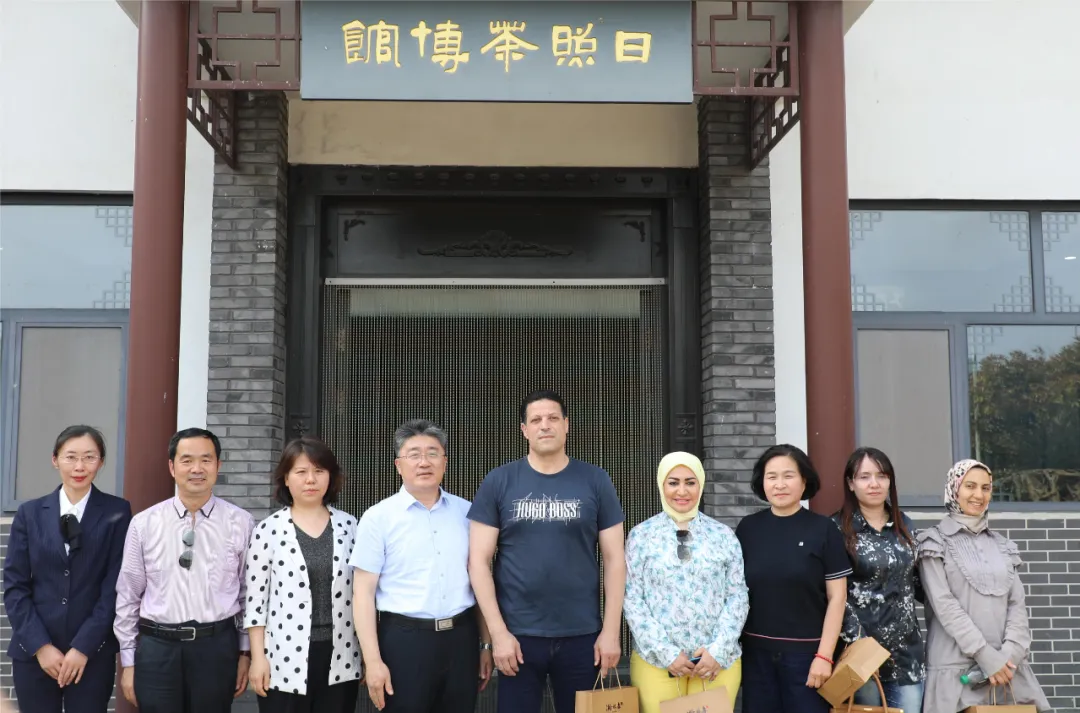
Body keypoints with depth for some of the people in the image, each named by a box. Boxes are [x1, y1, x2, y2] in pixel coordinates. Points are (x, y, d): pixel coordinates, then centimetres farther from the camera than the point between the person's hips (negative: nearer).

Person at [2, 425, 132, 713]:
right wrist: (40, 645, -6)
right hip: (33, 653, 2)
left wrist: (83, 647, -9)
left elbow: (116, 586, -4)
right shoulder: (30, 513, 7)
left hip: (93, 654, -2)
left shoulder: (117, 512, -1)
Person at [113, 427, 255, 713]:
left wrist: (246, 652, 5)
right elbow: (127, 596, 5)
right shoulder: (143, 523, 1)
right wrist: (128, 661, 6)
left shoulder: (241, 523, -1)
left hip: (217, 646, 0)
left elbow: (250, 594, 4)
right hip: (156, 647, 0)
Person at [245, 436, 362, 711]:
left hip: (340, 660, 2)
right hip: (285, 661, -2)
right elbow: (255, 598, -2)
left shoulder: (349, 526, 4)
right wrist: (258, 657, -5)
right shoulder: (268, 530, -2)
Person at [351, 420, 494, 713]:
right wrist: (373, 660, -11)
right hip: (404, 639, -3)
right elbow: (363, 592, -5)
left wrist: (486, 644, 10)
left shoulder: (466, 512, 7)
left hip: (462, 638, 3)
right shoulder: (378, 517, -2)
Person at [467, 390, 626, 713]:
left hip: (582, 634, 1)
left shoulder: (595, 481, 2)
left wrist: (611, 630, -3)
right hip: (518, 634, -1)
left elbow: (614, 558, 3)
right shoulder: (499, 482, 0)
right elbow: (479, 560, -2)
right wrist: (498, 631, -8)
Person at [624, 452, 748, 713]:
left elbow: (738, 598, 4)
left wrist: (719, 650, -7)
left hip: (718, 662, 1)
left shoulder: (724, 535, 6)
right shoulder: (641, 535, 2)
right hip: (656, 662, -1)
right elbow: (632, 600, -2)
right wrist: (666, 652, -9)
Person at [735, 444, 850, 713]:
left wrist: (824, 655, -9)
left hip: (806, 652, -2)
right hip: (756, 652, 2)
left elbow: (836, 597, -4)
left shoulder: (823, 529, -4)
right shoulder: (748, 528, 3)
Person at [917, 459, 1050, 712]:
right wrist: (985, 655, -15)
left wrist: (1011, 652, -8)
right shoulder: (935, 542, 0)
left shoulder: (1001, 545, 14)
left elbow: (1017, 603, 8)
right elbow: (944, 604, -9)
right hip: (956, 665, -4)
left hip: (1005, 663, 4)